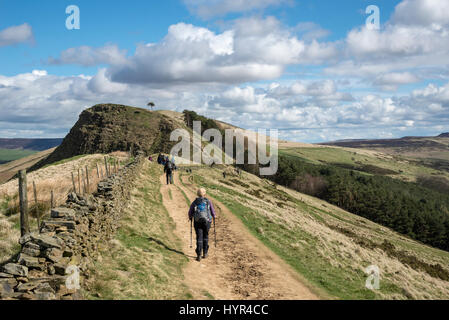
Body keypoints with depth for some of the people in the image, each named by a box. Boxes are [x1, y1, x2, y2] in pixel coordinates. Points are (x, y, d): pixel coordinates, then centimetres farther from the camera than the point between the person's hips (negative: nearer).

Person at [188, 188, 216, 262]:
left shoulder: (194, 202, 3)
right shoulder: (208, 202, 2)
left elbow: (190, 212, 6)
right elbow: (213, 211, 7)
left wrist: (190, 218, 28)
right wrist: (214, 217, 28)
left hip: (197, 222, 0)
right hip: (207, 221, 0)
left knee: (199, 238, 1)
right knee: (205, 237, 17)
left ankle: (199, 255, -7)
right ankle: (205, 253, 21)